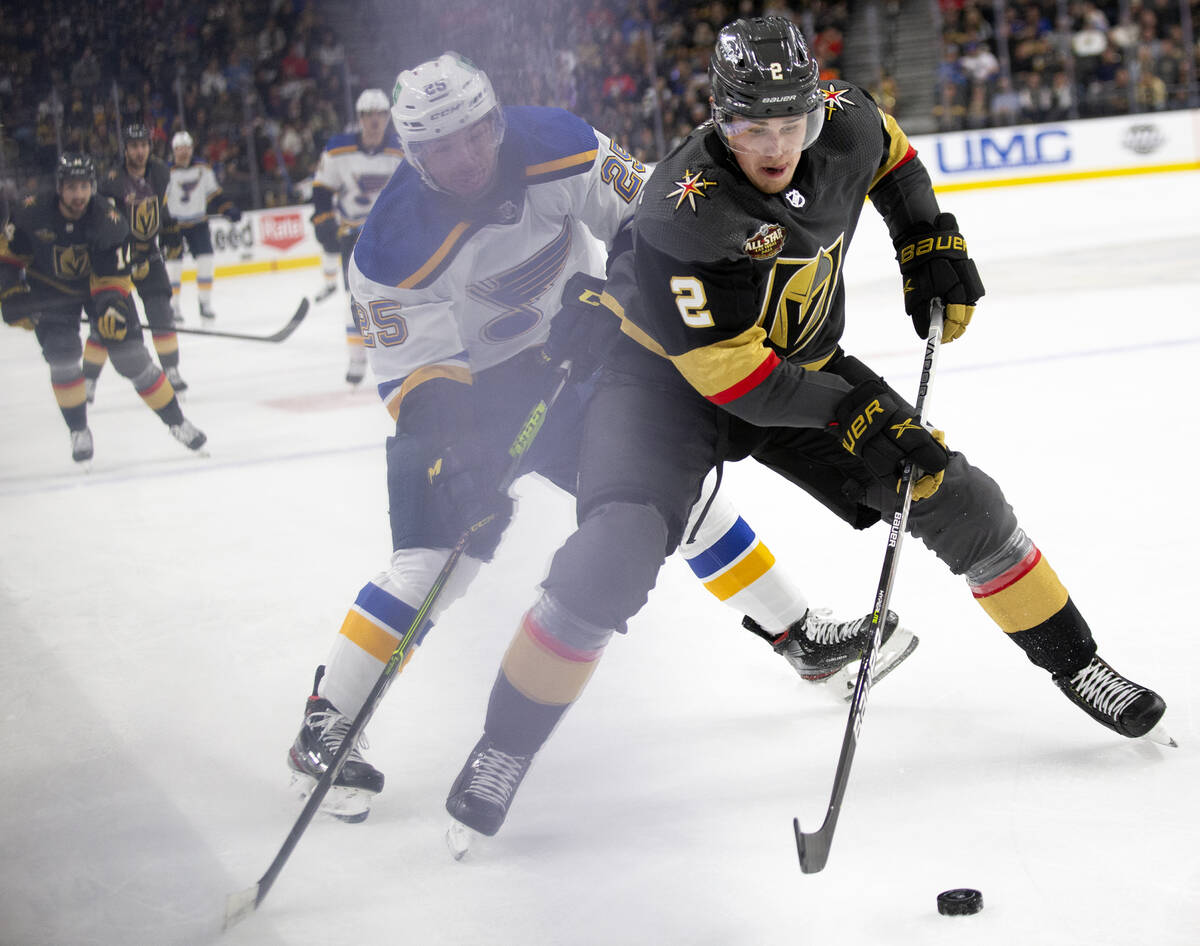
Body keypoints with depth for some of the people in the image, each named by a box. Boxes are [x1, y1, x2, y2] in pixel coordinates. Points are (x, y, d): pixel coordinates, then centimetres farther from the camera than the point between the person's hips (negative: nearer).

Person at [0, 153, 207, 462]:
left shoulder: (109, 220, -26)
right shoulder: (33, 214, -23)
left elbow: (114, 275, -21)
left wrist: (112, 304, -38)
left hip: (100, 285, -1)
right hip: (50, 291, 1)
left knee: (131, 355, -6)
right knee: (62, 358, -14)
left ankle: (176, 421, 6)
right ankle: (79, 432, 5)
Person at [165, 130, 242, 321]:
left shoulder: (203, 169, 2)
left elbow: (214, 194, 12)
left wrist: (228, 209, 1)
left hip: (198, 222, 4)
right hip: (173, 224, -3)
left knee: (206, 262, -4)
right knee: (173, 264, -6)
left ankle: (205, 304, 6)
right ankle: (172, 306, 6)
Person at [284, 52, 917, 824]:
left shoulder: (557, 148, -18)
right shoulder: (395, 247, -26)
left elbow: (643, 214, -3)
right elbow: (408, 377, -20)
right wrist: (450, 444, -32)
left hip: (575, 356, 4)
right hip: (462, 391, -4)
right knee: (435, 561, -16)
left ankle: (800, 634, 23)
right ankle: (325, 730, -8)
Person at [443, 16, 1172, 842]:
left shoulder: (842, 120, -15)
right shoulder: (685, 209, -33)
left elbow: (889, 153, 12)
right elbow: (724, 371, -31)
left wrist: (932, 247, 4)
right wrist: (853, 416, -33)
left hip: (802, 364, 6)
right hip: (672, 375, -6)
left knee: (957, 497, 1)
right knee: (615, 554, -27)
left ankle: (1073, 659, 22)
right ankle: (503, 750, -11)